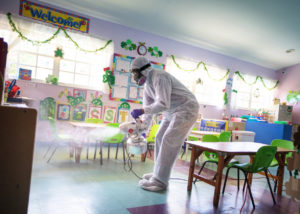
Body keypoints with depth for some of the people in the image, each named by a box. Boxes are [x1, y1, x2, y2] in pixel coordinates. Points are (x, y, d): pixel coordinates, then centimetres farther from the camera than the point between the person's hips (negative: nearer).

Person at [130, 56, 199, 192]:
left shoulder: (159, 77, -23)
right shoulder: (147, 85, 7)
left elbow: (163, 104, -32)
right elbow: (148, 107, 11)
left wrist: (141, 111, -29)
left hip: (186, 110, -10)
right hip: (172, 112, 10)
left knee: (169, 141, -14)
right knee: (159, 139, 8)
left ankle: (159, 181, -7)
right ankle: (159, 173, 18)